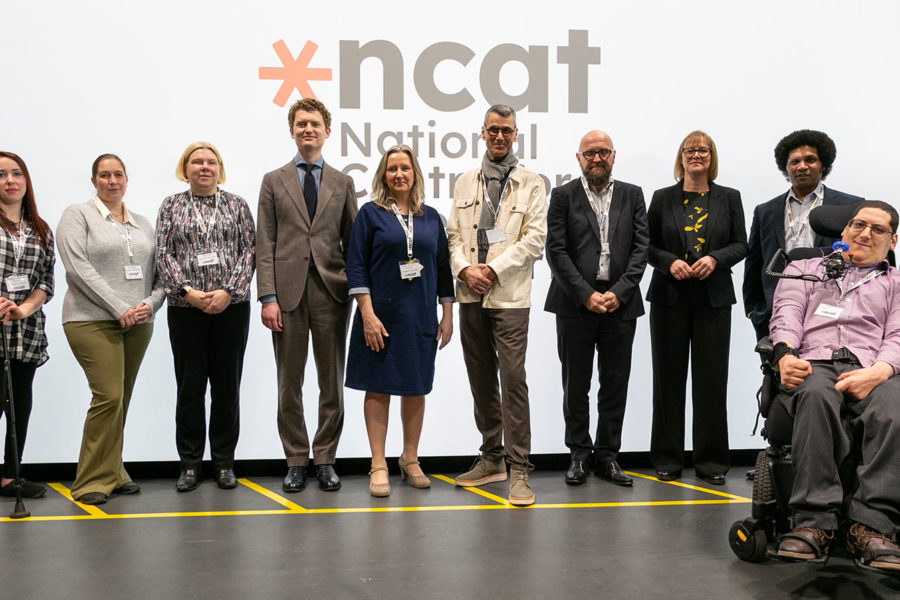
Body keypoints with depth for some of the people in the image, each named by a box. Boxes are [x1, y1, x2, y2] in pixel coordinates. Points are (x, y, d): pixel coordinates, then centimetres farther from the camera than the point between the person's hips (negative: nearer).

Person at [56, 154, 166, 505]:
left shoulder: (142, 224, 18)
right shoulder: (77, 216, 2)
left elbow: (159, 272, 15)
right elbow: (79, 268, -10)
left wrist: (150, 304, -6)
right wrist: (119, 309, -15)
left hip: (138, 325, 5)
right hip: (93, 321, -5)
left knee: (121, 400, 7)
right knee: (108, 397, -13)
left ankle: (112, 473, 17)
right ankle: (93, 482, -3)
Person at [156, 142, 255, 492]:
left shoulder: (236, 205, 8)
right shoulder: (171, 206, 9)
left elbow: (249, 251, 1)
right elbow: (163, 254, 1)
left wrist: (228, 291, -11)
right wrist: (187, 291, -12)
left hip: (231, 306, 0)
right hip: (185, 308, 0)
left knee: (227, 384, 4)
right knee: (190, 385, 2)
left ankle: (224, 463, 14)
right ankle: (190, 464, 11)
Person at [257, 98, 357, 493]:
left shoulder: (343, 183, 11)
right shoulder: (274, 181, 8)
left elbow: (351, 241, 10)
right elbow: (265, 244, 2)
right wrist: (268, 297, -7)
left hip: (331, 293, 1)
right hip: (288, 292, -1)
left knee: (332, 383, 5)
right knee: (289, 385, 4)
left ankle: (325, 460, 16)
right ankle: (296, 462, 15)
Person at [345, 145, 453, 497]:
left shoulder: (430, 217, 9)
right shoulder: (371, 214, 0)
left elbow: (443, 268, 12)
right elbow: (356, 267, -5)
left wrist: (447, 315, 7)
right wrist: (368, 314, -13)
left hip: (421, 317, 3)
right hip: (382, 316, -3)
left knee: (416, 388, 9)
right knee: (378, 387, 1)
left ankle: (410, 459, 21)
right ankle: (378, 465, 7)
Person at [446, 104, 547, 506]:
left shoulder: (531, 184, 3)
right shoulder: (465, 184, 16)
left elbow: (535, 238, -5)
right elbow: (453, 235, 11)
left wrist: (494, 269, -12)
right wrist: (464, 268, -7)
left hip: (509, 295, -4)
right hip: (471, 295, 5)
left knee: (513, 378, -10)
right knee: (481, 379, 10)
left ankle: (518, 470, -7)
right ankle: (492, 458, 21)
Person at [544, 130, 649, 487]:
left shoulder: (632, 195, 11)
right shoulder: (564, 196, 4)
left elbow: (640, 247, 3)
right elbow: (556, 251, -3)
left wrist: (618, 292, -9)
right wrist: (586, 295, -11)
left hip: (620, 303, 2)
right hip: (575, 304, -2)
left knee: (616, 384, 5)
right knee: (576, 385, 4)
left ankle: (608, 454, 15)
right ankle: (579, 454, 16)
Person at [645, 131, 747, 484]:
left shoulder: (729, 198, 8)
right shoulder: (662, 198, 8)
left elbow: (741, 244, 6)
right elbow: (648, 245, 6)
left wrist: (715, 259, -12)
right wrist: (669, 261, -12)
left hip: (713, 299, 0)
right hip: (670, 298, 0)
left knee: (711, 379, -1)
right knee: (669, 378, 3)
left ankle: (711, 460, 8)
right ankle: (668, 458, 11)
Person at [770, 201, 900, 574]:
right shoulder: (803, 269, 30)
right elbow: (786, 318, 12)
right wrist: (785, 354, -11)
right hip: (814, 364, 0)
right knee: (816, 395, -39)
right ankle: (815, 522, -42)